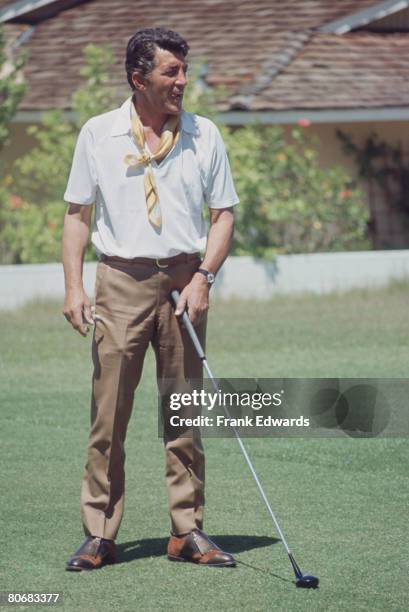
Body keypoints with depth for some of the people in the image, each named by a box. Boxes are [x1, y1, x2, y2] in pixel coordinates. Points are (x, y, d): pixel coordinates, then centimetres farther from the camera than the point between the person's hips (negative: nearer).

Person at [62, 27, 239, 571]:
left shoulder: (204, 135, 5)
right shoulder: (98, 134, 3)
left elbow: (223, 215, 7)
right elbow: (77, 214, 6)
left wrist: (203, 278, -6)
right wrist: (73, 287, -3)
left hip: (184, 278, 1)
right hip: (121, 281, -1)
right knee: (108, 414, -3)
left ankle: (188, 531, 10)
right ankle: (100, 535, 3)